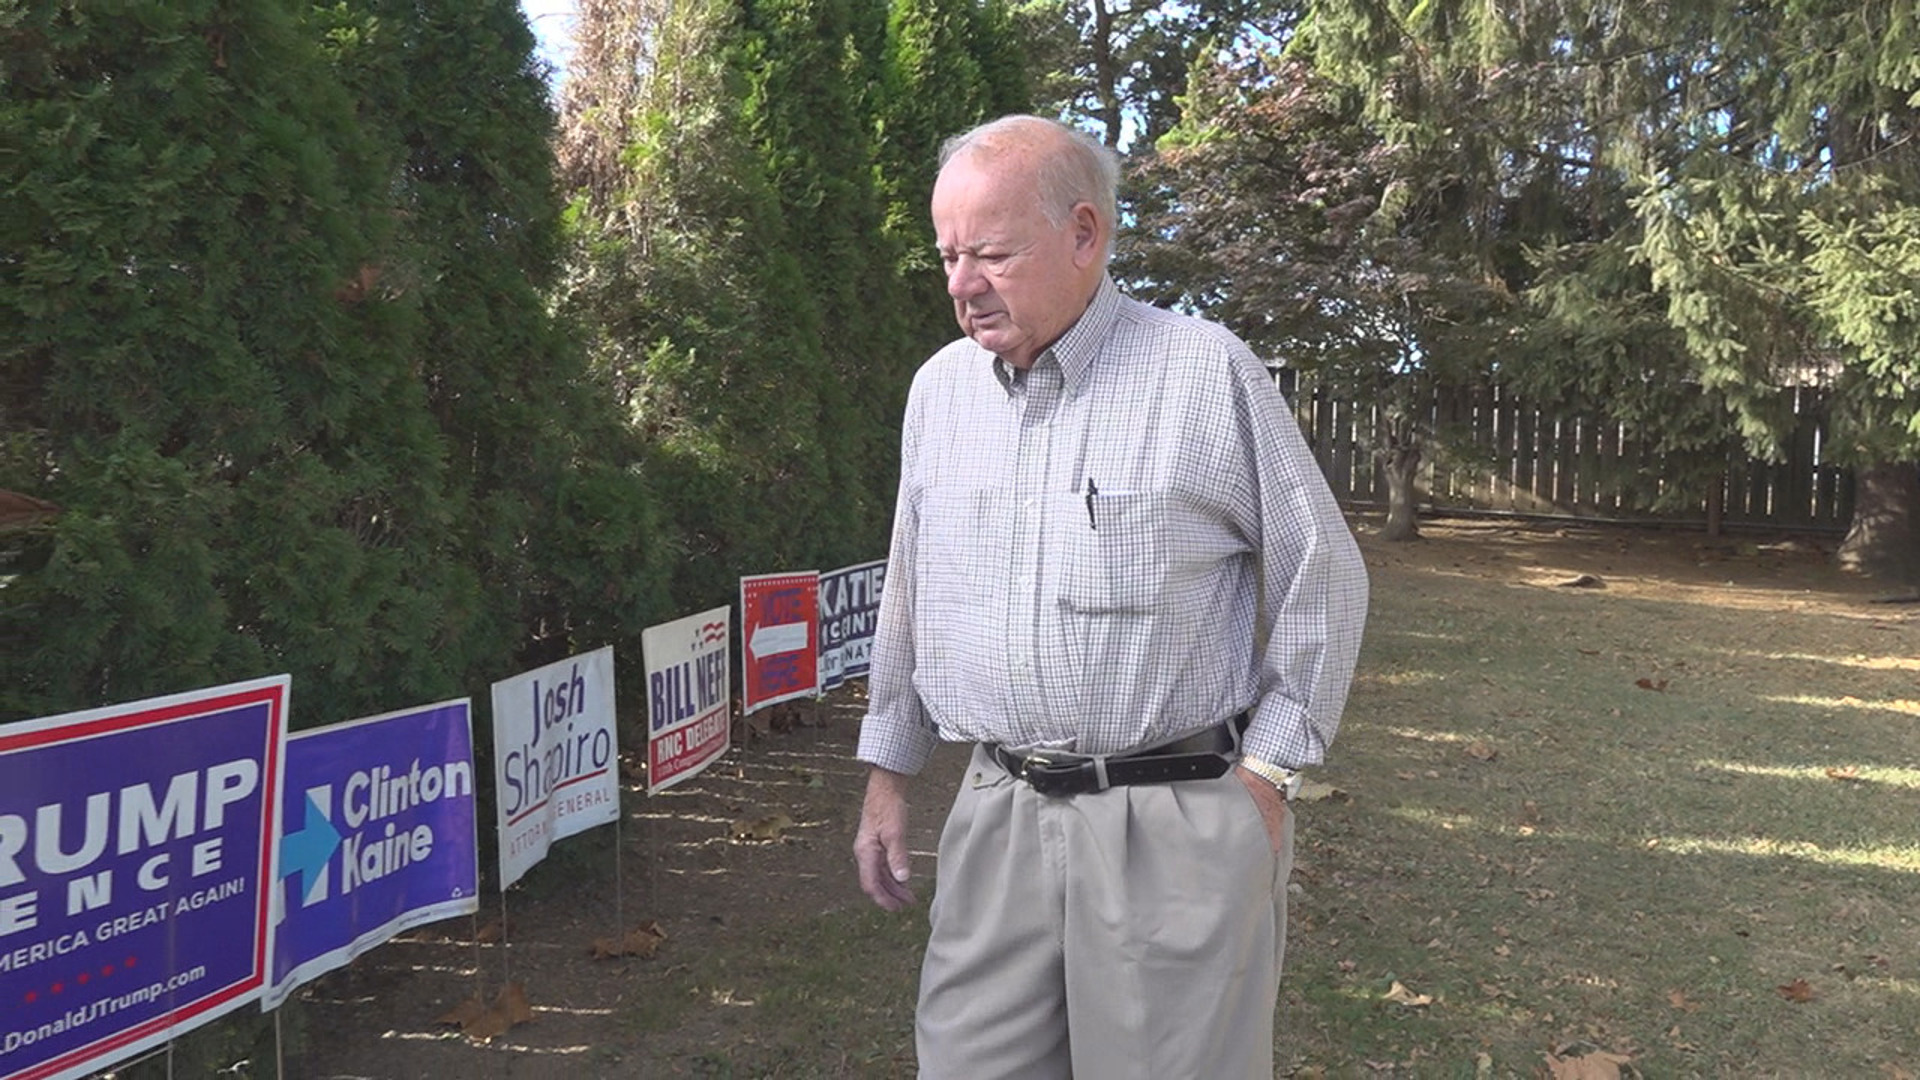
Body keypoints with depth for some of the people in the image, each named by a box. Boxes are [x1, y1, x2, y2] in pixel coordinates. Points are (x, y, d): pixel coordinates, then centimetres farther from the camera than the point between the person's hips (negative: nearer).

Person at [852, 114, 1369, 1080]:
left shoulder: (1207, 372, -8)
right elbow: (909, 593, 16)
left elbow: (1323, 576, -1)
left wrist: (1267, 772, -5)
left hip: (1178, 818, -4)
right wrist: (886, 769, 16)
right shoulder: (939, 388, 7)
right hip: (997, 814, 4)